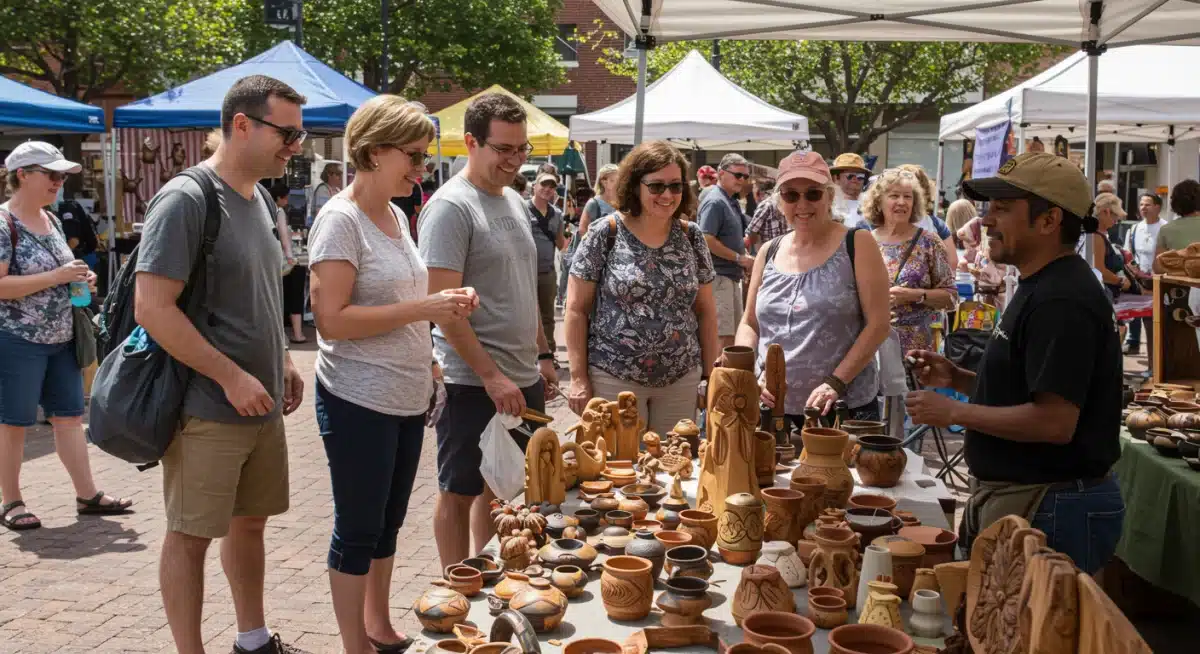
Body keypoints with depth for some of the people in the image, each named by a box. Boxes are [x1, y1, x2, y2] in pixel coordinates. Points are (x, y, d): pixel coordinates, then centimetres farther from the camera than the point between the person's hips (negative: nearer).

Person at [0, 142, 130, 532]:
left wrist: (80, 280, 2)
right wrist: (57, 277, -23)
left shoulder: (51, 220, 11)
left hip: (61, 339, 8)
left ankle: (87, 494, 15)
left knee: (69, 415, 9)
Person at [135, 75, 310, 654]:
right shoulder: (186, 199, -16)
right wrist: (231, 377, -20)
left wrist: (282, 362, 12)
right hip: (207, 410, -8)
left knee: (250, 520, 18)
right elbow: (153, 308, -21)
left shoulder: (259, 200, 10)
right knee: (191, 536, 3)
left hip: (261, 405, 8)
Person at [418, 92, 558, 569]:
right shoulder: (451, 207, -14)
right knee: (459, 492, 5)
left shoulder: (513, 201, 13)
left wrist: (542, 355, 17)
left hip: (523, 378, 8)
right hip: (472, 382, -8)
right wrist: (491, 376, -21)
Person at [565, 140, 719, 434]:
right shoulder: (605, 234, -6)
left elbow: (706, 311, 11)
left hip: (681, 379, 4)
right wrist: (579, 378, -8)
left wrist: (711, 374, 7)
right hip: (614, 378, -3)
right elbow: (576, 310, -4)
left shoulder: (691, 238, 5)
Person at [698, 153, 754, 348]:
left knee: (734, 333, 14)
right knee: (722, 334, -12)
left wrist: (743, 260, 10)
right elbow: (707, 240, -23)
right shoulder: (715, 202, -13)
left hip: (732, 276, 10)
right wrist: (739, 258, -16)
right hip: (719, 276, -10)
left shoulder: (731, 202, 17)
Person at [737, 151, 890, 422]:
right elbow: (749, 325, 14)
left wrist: (835, 383, -17)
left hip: (845, 409, -3)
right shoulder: (769, 252, 8)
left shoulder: (857, 244, -3)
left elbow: (878, 323, -9)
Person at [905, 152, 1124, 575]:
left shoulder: (1062, 302, -21)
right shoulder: (1039, 288, 14)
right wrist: (956, 378, 6)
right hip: (1018, 497, 11)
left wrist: (954, 412, -18)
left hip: (1048, 512, -11)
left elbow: (1055, 421, -27)